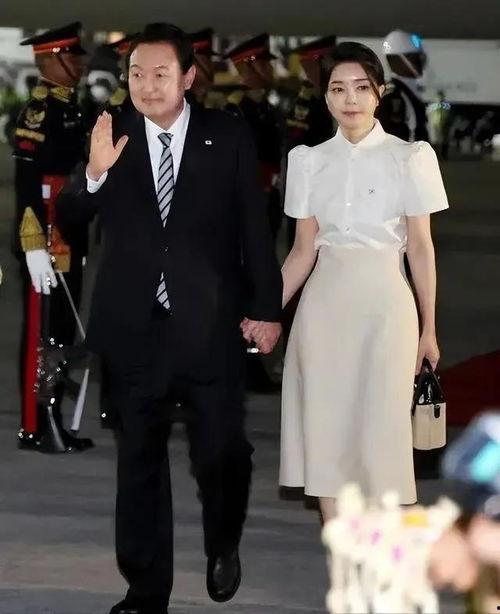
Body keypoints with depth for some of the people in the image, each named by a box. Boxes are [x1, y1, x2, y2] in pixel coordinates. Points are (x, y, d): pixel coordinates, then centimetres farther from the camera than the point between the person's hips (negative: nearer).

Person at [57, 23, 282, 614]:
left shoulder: (227, 136, -2)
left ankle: (223, 548, 34)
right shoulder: (110, 137, -1)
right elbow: (67, 217, -2)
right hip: (133, 325, 1)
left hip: (211, 322, -1)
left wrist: (265, 308, -2)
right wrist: (94, 173, -22)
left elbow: (255, 227, 1)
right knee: (139, 460, 7)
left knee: (221, 452, 4)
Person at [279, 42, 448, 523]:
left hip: (382, 303, -3)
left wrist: (429, 329, 1)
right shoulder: (309, 161, 6)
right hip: (324, 304, 3)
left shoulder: (408, 158, -2)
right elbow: (304, 250, 9)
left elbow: (420, 248, 0)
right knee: (325, 433, 2)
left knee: (378, 433, -4)